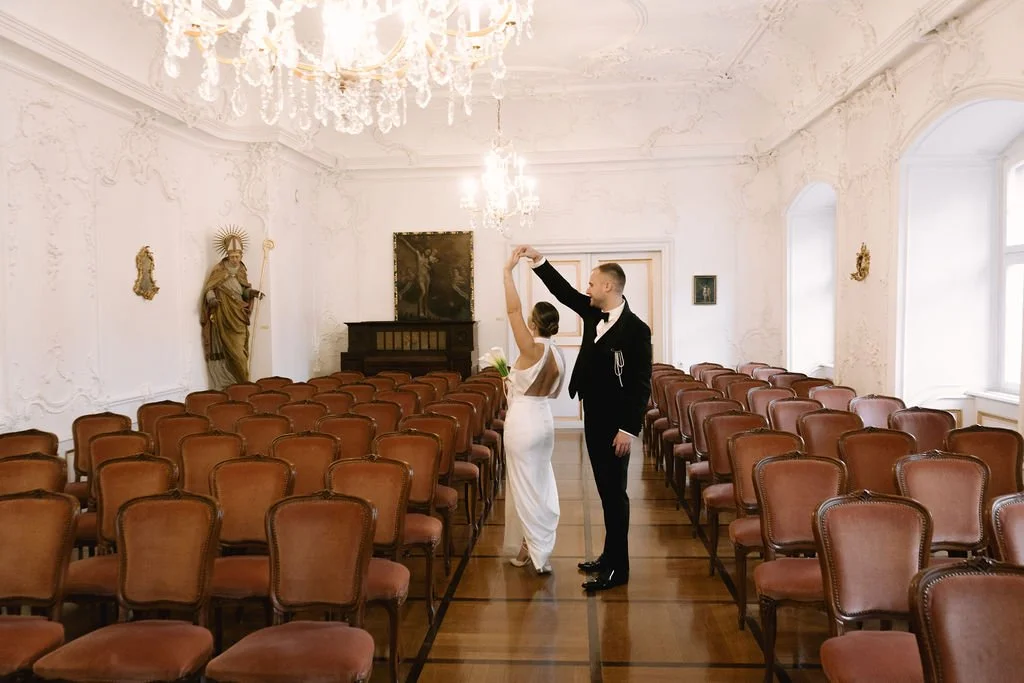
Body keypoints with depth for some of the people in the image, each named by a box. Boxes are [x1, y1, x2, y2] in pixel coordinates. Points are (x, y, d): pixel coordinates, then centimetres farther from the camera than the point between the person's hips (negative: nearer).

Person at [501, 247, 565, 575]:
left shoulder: (532, 349, -21)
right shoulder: (558, 354, 2)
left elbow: (513, 309, -24)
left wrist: (508, 271, -19)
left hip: (523, 421, -8)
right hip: (544, 419, 8)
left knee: (525, 486, 4)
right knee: (540, 483, 17)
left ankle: (536, 551, 12)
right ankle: (537, 544, 28)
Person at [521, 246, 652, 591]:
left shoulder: (636, 329, -17)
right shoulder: (593, 313, 5)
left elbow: (641, 385, -18)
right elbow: (564, 291, 16)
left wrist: (629, 430, -20)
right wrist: (538, 261, 10)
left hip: (615, 425, -8)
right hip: (594, 418, 8)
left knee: (614, 492, 1)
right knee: (605, 491, 16)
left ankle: (617, 568, 12)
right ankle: (609, 556, 29)